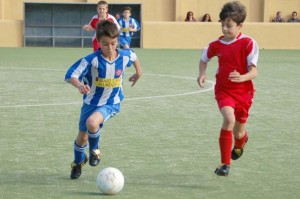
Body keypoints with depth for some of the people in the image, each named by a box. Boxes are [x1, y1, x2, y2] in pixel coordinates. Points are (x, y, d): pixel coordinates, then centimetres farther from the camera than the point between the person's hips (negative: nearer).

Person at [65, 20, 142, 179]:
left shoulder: (125, 56, -14)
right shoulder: (91, 60, -25)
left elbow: (134, 56, 12)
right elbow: (70, 75, -32)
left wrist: (138, 72, 24)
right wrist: (79, 85, -51)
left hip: (112, 103, -1)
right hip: (91, 102, 1)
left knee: (92, 122, -31)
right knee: (82, 136, 13)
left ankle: (95, 150, 1)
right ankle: (78, 162, 46)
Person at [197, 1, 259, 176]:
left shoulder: (248, 43, -14)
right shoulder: (217, 45, -3)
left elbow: (253, 72, -17)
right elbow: (204, 59, 18)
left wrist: (242, 78, -37)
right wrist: (202, 74, 0)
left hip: (244, 91, -1)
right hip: (224, 90, 1)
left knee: (238, 132, 11)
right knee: (229, 119, -27)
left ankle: (241, 140, 53)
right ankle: (225, 163, -18)